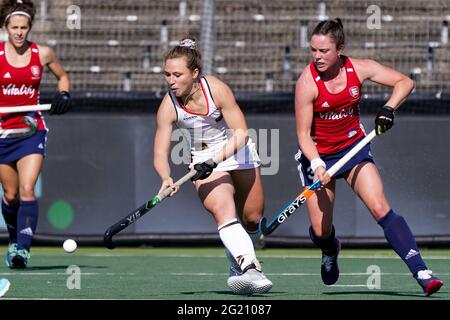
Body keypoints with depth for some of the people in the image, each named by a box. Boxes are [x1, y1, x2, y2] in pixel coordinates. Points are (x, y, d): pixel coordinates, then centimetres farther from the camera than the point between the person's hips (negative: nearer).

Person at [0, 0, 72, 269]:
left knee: (27, 189, -17)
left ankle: (23, 248, -21)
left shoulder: (43, 54, 0)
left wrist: (64, 95, -1)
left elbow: (63, 76, 18)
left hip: (32, 129, -1)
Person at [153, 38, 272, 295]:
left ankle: (239, 260, 36)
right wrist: (166, 179, -40)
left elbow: (241, 133, -23)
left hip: (238, 151, 1)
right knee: (224, 213, -27)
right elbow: (160, 154, -18)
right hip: (204, 160, 0)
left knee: (252, 220, 5)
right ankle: (250, 269, -40)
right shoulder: (168, 107, -18)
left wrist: (216, 160, -36)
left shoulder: (217, 89, -23)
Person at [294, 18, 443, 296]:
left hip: (354, 148, 1)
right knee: (320, 231, 0)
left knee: (380, 208, -19)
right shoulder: (307, 82, -20)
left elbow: (404, 82, -3)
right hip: (319, 155, -1)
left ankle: (421, 273, -24)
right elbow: (303, 133, -17)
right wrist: (316, 164, -33)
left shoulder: (359, 69, -12)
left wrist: (389, 108, -21)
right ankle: (331, 251, 40)